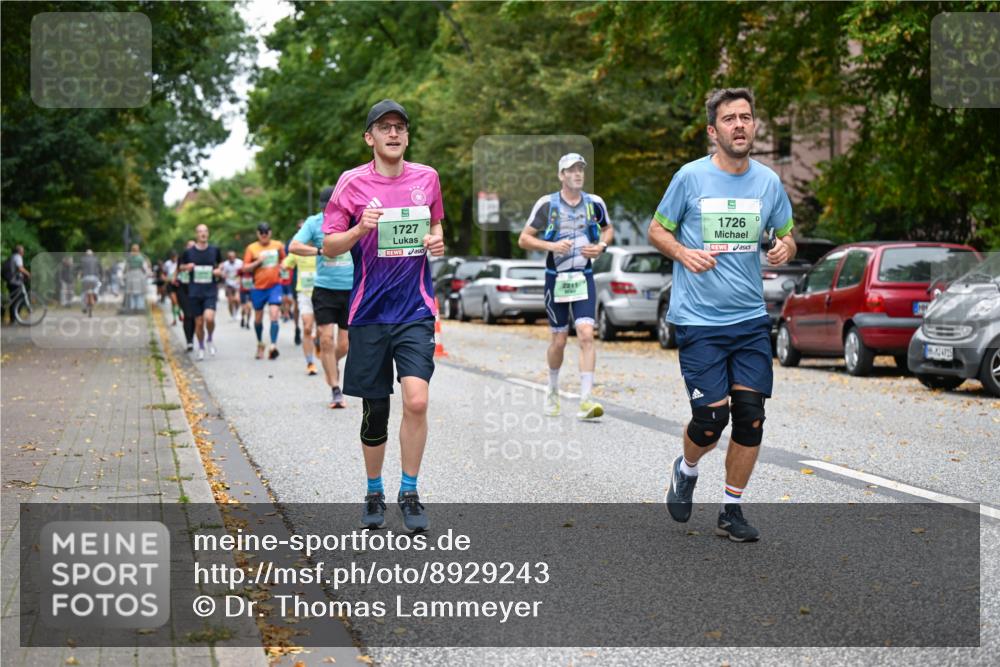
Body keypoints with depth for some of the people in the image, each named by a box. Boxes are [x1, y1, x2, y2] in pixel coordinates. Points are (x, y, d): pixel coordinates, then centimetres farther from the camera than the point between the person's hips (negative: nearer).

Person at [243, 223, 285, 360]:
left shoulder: (278, 245, 4)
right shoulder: (252, 248, 0)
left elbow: (283, 259, 21)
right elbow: (245, 267, -2)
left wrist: (281, 267, -1)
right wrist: (258, 262, -17)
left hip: (275, 285, -1)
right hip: (259, 287, 1)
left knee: (274, 314, -17)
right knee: (258, 318, 11)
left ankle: (273, 346, -22)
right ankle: (260, 344, 32)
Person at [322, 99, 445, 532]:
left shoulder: (426, 178, 6)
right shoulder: (352, 182, -1)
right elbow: (329, 248, 0)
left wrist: (438, 243, 0)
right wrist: (360, 229, -19)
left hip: (416, 310, 1)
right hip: (369, 313, -1)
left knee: (416, 399, -15)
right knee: (374, 410, 7)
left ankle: (409, 493, 0)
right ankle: (374, 494, 25)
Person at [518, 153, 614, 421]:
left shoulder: (595, 203, 4)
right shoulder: (547, 204, -4)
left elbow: (608, 228, 22)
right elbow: (524, 239, -1)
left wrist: (601, 246, 1)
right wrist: (552, 246, -16)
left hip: (584, 277, 1)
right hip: (556, 278, -1)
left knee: (586, 335, -14)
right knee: (559, 340, 6)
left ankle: (585, 400, -16)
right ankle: (553, 392, 31)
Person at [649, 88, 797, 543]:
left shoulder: (768, 181, 6)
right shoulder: (691, 177, -5)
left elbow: (786, 235, 17)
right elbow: (656, 230, 4)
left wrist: (784, 249, -6)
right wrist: (683, 252, -15)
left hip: (751, 320, 4)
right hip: (698, 320, -3)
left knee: (750, 417, -1)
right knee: (711, 418, -7)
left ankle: (732, 511, 16)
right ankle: (686, 471, 27)